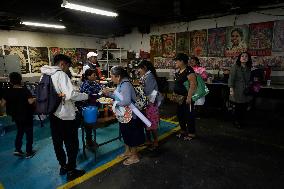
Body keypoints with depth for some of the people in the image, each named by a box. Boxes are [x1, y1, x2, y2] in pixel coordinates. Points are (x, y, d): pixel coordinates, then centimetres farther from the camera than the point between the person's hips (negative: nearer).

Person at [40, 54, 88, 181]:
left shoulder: (45, 75, 7)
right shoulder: (61, 74, -17)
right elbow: (71, 94, -27)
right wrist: (86, 96, -14)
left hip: (53, 114, 8)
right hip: (66, 116, -8)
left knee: (57, 142, 18)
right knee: (72, 144, 6)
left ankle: (63, 166, 35)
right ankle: (71, 171, 17)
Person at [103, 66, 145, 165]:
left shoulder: (125, 85, -25)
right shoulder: (120, 84, 4)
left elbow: (126, 101, -36)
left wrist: (114, 103, -22)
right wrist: (109, 94, 2)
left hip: (130, 115, -9)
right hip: (123, 115, 9)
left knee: (132, 134, 6)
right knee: (125, 133, 22)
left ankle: (135, 156, 24)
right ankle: (128, 151, 42)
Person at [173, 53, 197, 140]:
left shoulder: (189, 70, -18)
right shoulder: (179, 71, 10)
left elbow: (193, 84, -25)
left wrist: (189, 97, -28)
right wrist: (175, 95, 17)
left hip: (187, 98, -9)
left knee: (189, 115, 3)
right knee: (180, 114, 17)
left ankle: (191, 133, 19)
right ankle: (183, 131, 33)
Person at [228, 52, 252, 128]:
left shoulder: (248, 68, 9)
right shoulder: (235, 67, -9)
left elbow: (250, 79, 18)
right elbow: (231, 78, -13)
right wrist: (231, 89, -19)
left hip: (246, 91, 6)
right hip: (238, 91, -5)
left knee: (244, 107, 9)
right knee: (238, 107, 2)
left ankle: (241, 121, 28)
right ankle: (237, 122, 21)